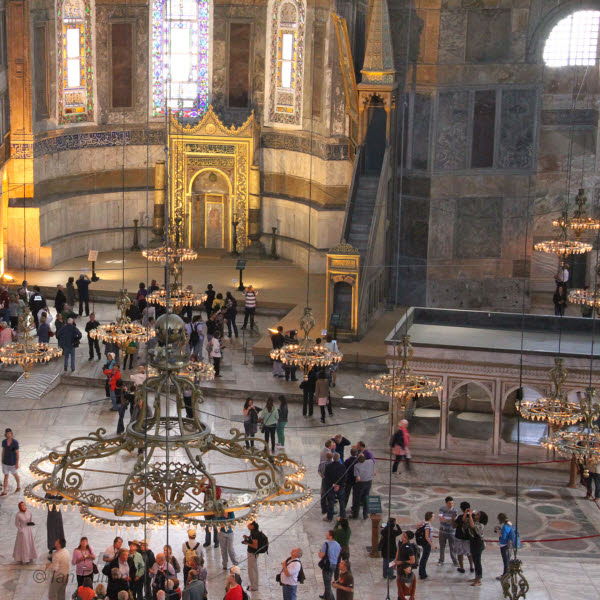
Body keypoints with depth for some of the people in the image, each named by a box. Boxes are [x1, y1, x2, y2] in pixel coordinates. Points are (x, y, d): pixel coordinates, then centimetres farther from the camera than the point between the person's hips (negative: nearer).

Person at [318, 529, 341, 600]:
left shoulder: (326, 544, -21)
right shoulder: (338, 545, 1)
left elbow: (321, 556, -19)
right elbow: (338, 556, 11)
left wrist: (319, 552, 2)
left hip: (327, 564, -7)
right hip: (334, 564, 7)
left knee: (327, 581, 2)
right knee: (328, 580, 24)